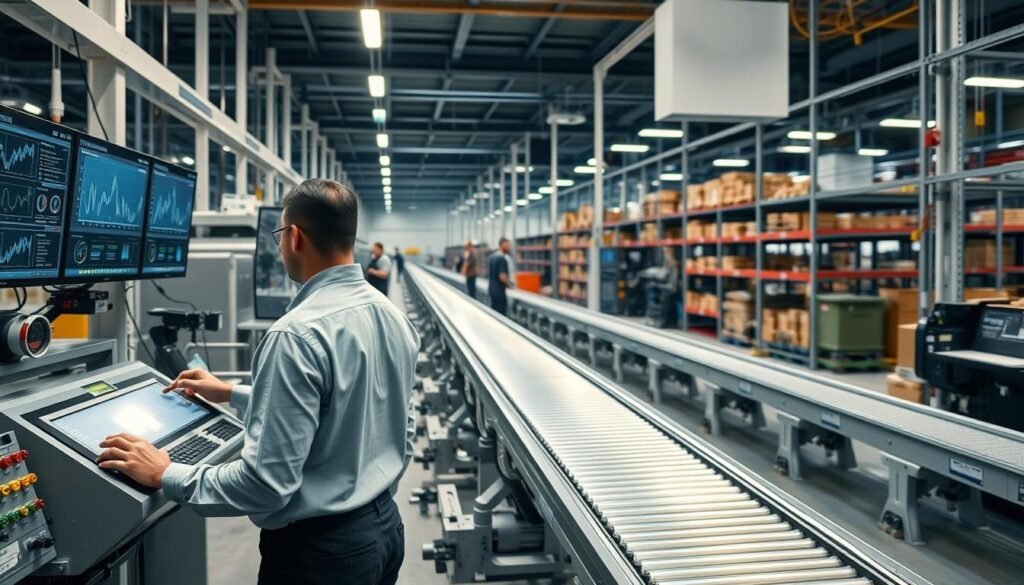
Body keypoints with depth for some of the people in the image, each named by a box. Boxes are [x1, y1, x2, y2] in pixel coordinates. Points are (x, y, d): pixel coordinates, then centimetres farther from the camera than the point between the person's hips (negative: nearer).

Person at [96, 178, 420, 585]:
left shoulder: (298, 334, -24)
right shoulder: (393, 317, 0)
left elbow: (267, 483, -25)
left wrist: (166, 476, -11)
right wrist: (233, 395, 17)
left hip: (320, 547, -7)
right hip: (385, 524, 8)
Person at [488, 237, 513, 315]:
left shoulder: (492, 256, 10)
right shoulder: (502, 258, -19)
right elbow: (502, 277, -25)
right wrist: (509, 285, -7)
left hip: (491, 289, 9)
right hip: (499, 291, -9)